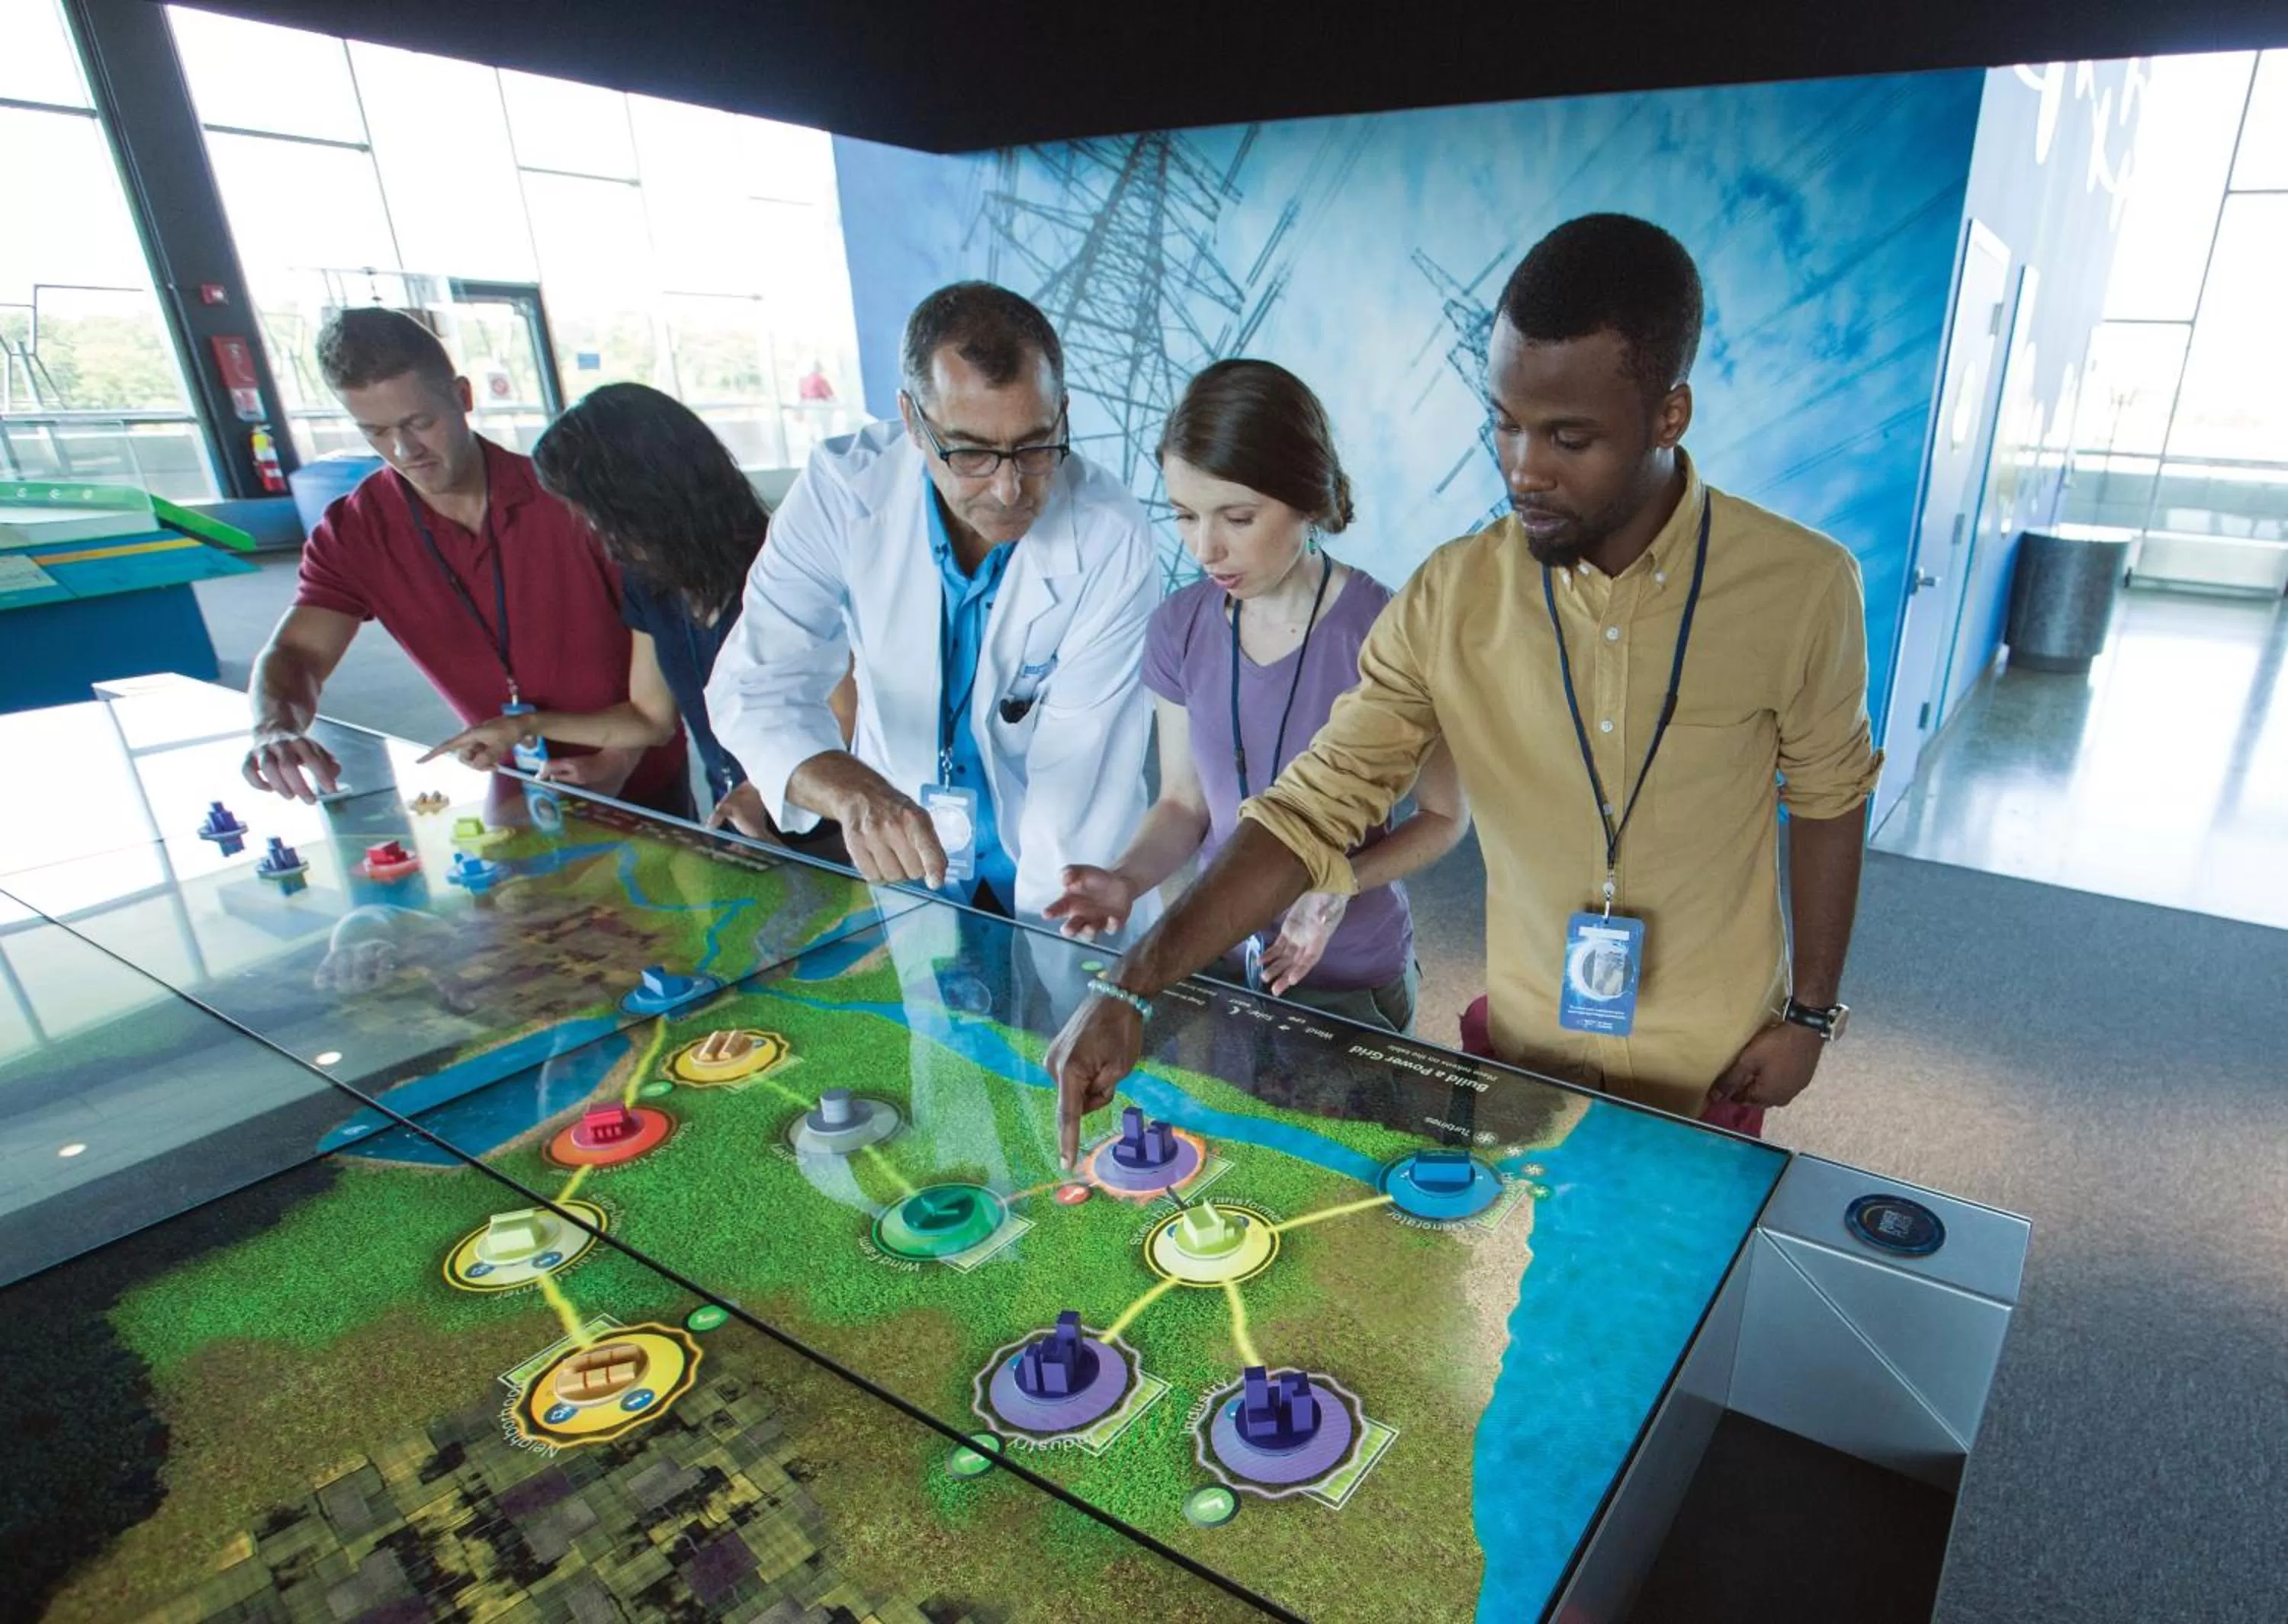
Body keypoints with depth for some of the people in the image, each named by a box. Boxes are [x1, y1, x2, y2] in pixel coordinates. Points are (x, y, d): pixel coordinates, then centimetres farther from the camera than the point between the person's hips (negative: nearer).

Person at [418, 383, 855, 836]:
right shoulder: (646, 584, 6)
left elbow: (846, 721, -13)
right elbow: (652, 718, 17)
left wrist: (765, 788, -24)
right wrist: (529, 725, 12)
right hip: (734, 830, 6)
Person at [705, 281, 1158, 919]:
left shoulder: (1110, 538, -19)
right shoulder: (841, 490, -15)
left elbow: (1078, 766, -19)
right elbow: (758, 685, -17)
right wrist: (854, 793, -37)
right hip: (896, 860, 0)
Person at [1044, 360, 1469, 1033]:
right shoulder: (1180, 629, -9)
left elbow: (1443, 816, -9)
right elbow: (1183, 804, 1)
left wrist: (1341, 881, -26)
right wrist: (1127, 878, -19)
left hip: (1352, 981, -4)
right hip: (1217, 960, 4)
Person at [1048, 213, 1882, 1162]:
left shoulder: (1802, 587, -19)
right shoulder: (1452, 598, -18)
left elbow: (1827, 800, -3)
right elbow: (1314, 807, -19)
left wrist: (1812, 1010, 1)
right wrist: (1130, 986, -27)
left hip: (1713, 1072, -1)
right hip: (1522, 1054, 1)